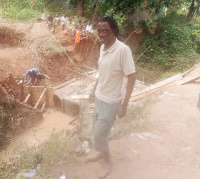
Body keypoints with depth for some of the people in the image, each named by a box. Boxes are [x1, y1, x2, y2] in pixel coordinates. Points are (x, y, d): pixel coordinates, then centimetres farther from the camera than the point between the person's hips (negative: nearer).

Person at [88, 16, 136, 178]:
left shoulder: (123, 50, -25)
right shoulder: (103, 47, -1)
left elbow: (132, 77, -21)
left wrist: (124, 104, -20)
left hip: (111, 100, -7)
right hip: (99, 96, 7)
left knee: (100, 133, 5)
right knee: (99, 129, 23)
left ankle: (107, 160, 31)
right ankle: (102, 151, 49)